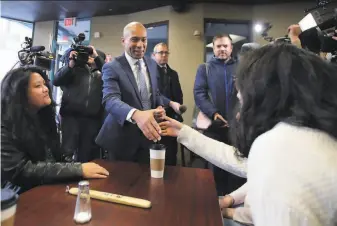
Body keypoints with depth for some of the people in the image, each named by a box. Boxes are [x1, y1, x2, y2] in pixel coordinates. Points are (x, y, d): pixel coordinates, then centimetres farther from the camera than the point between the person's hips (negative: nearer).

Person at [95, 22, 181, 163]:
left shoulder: (152, 64, 4)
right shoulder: (112, 68, -14)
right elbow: (110, 100, -29)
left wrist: (161, 106, -7)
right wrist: (136, 114, -49)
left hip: (147, 135, 5)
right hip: (122, 139, -4)